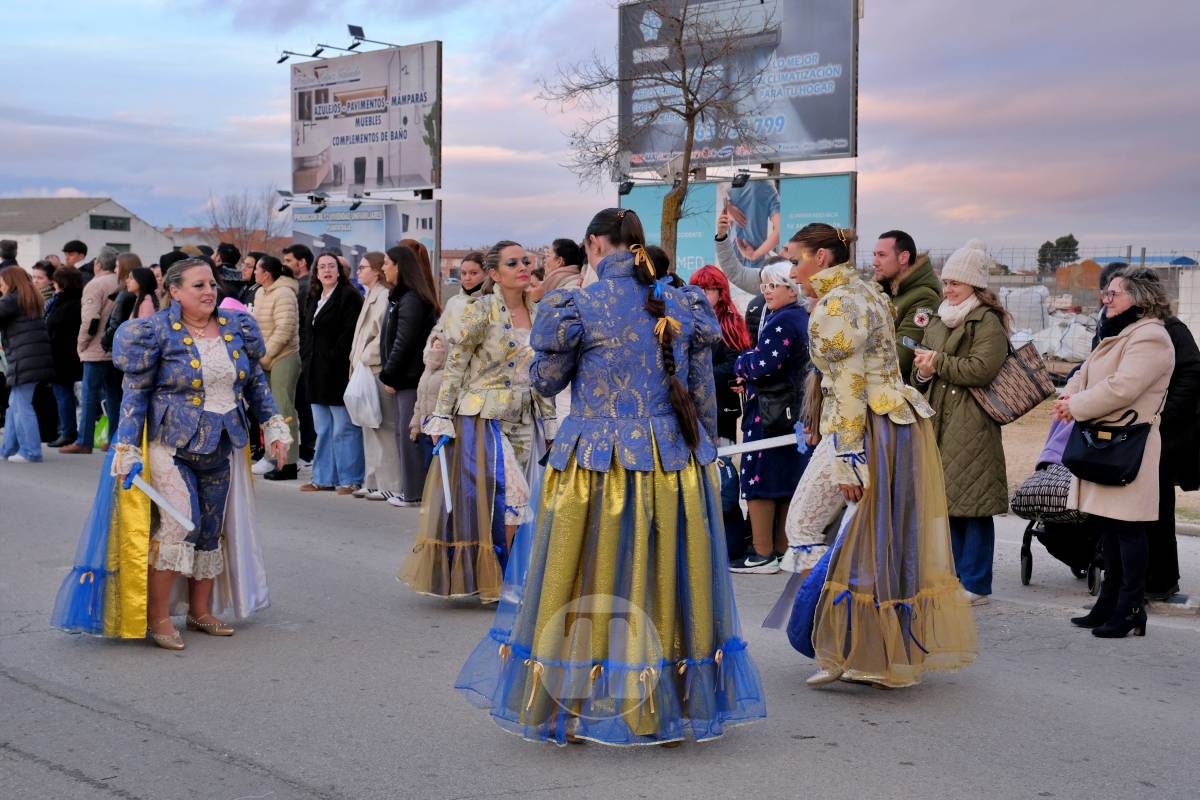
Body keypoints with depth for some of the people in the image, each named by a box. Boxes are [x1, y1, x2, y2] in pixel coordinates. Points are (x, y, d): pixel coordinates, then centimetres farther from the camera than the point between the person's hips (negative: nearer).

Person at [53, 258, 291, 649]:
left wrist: (274, 425, 11)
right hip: (172, 444, -5)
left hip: (222, 447, 6)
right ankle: (157, 616, -5)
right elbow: (136, 392, -8)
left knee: (212, 529, 11)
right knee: (180, 523, -16)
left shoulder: (236, 327, 5)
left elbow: (256, 381, 16)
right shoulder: (159, 333, -9)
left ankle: (200, 610, 25)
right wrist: (127, 446, -13)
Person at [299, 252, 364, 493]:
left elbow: (350, 333, -15)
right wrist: (306, 358, 8)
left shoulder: (349, 296, -7)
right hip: (317, 373, 8)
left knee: (344, 428, -5)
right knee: (322, 429, 12)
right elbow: (305, 331, 21)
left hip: (338, 372, -8)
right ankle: (324, 478, 19)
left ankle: (350, 479, 0)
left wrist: (333, 358, -16)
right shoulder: (313, 298, 18)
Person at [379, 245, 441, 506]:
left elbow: (403, 343, -19)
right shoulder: (400, 297, 17)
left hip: (410, 377, -10)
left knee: (408, 434, -6)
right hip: (402, 377, 10)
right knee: (403, 433, 12)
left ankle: (413, 493, -2)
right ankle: (409, 489, 18)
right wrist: (389, 375, 12)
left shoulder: (411, 300, -14)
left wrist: (388, 376, -13)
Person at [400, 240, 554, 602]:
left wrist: (550, 421, 13)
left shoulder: (537, 313, 8)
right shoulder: (479, 311, -10)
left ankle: (496, 579, 19)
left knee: (519, 501, 6)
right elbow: (454, 367, -8)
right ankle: (494, 583, 7)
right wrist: (442, 418, -10)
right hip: (483, 419, -6)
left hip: (525, 421, 6)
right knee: (507, 498, -8)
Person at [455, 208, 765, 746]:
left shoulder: (579, 307, -8)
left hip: (597, 463, -3)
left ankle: (568, 711, 16)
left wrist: (556, 329, 16)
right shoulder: (683, 305, 4)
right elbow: (703, 394, 7)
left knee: (588, 583, 7)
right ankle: (672, 712, 19)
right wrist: (703, 450, 18)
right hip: (675, 463, 3)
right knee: (669, 580, 11)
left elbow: (545, 382, 1)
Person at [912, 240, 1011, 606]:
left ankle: (974, 584, 1)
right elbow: (923, 371, 23)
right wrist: (922, 374, 0)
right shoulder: (938, 322, 19)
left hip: (972, 427, -8)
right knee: (944, 502, 9)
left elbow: (982, 368, -19)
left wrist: (938, 362, -12)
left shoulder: (988, 322, -6)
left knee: (971, 505, -5)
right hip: (938, 422, 8)